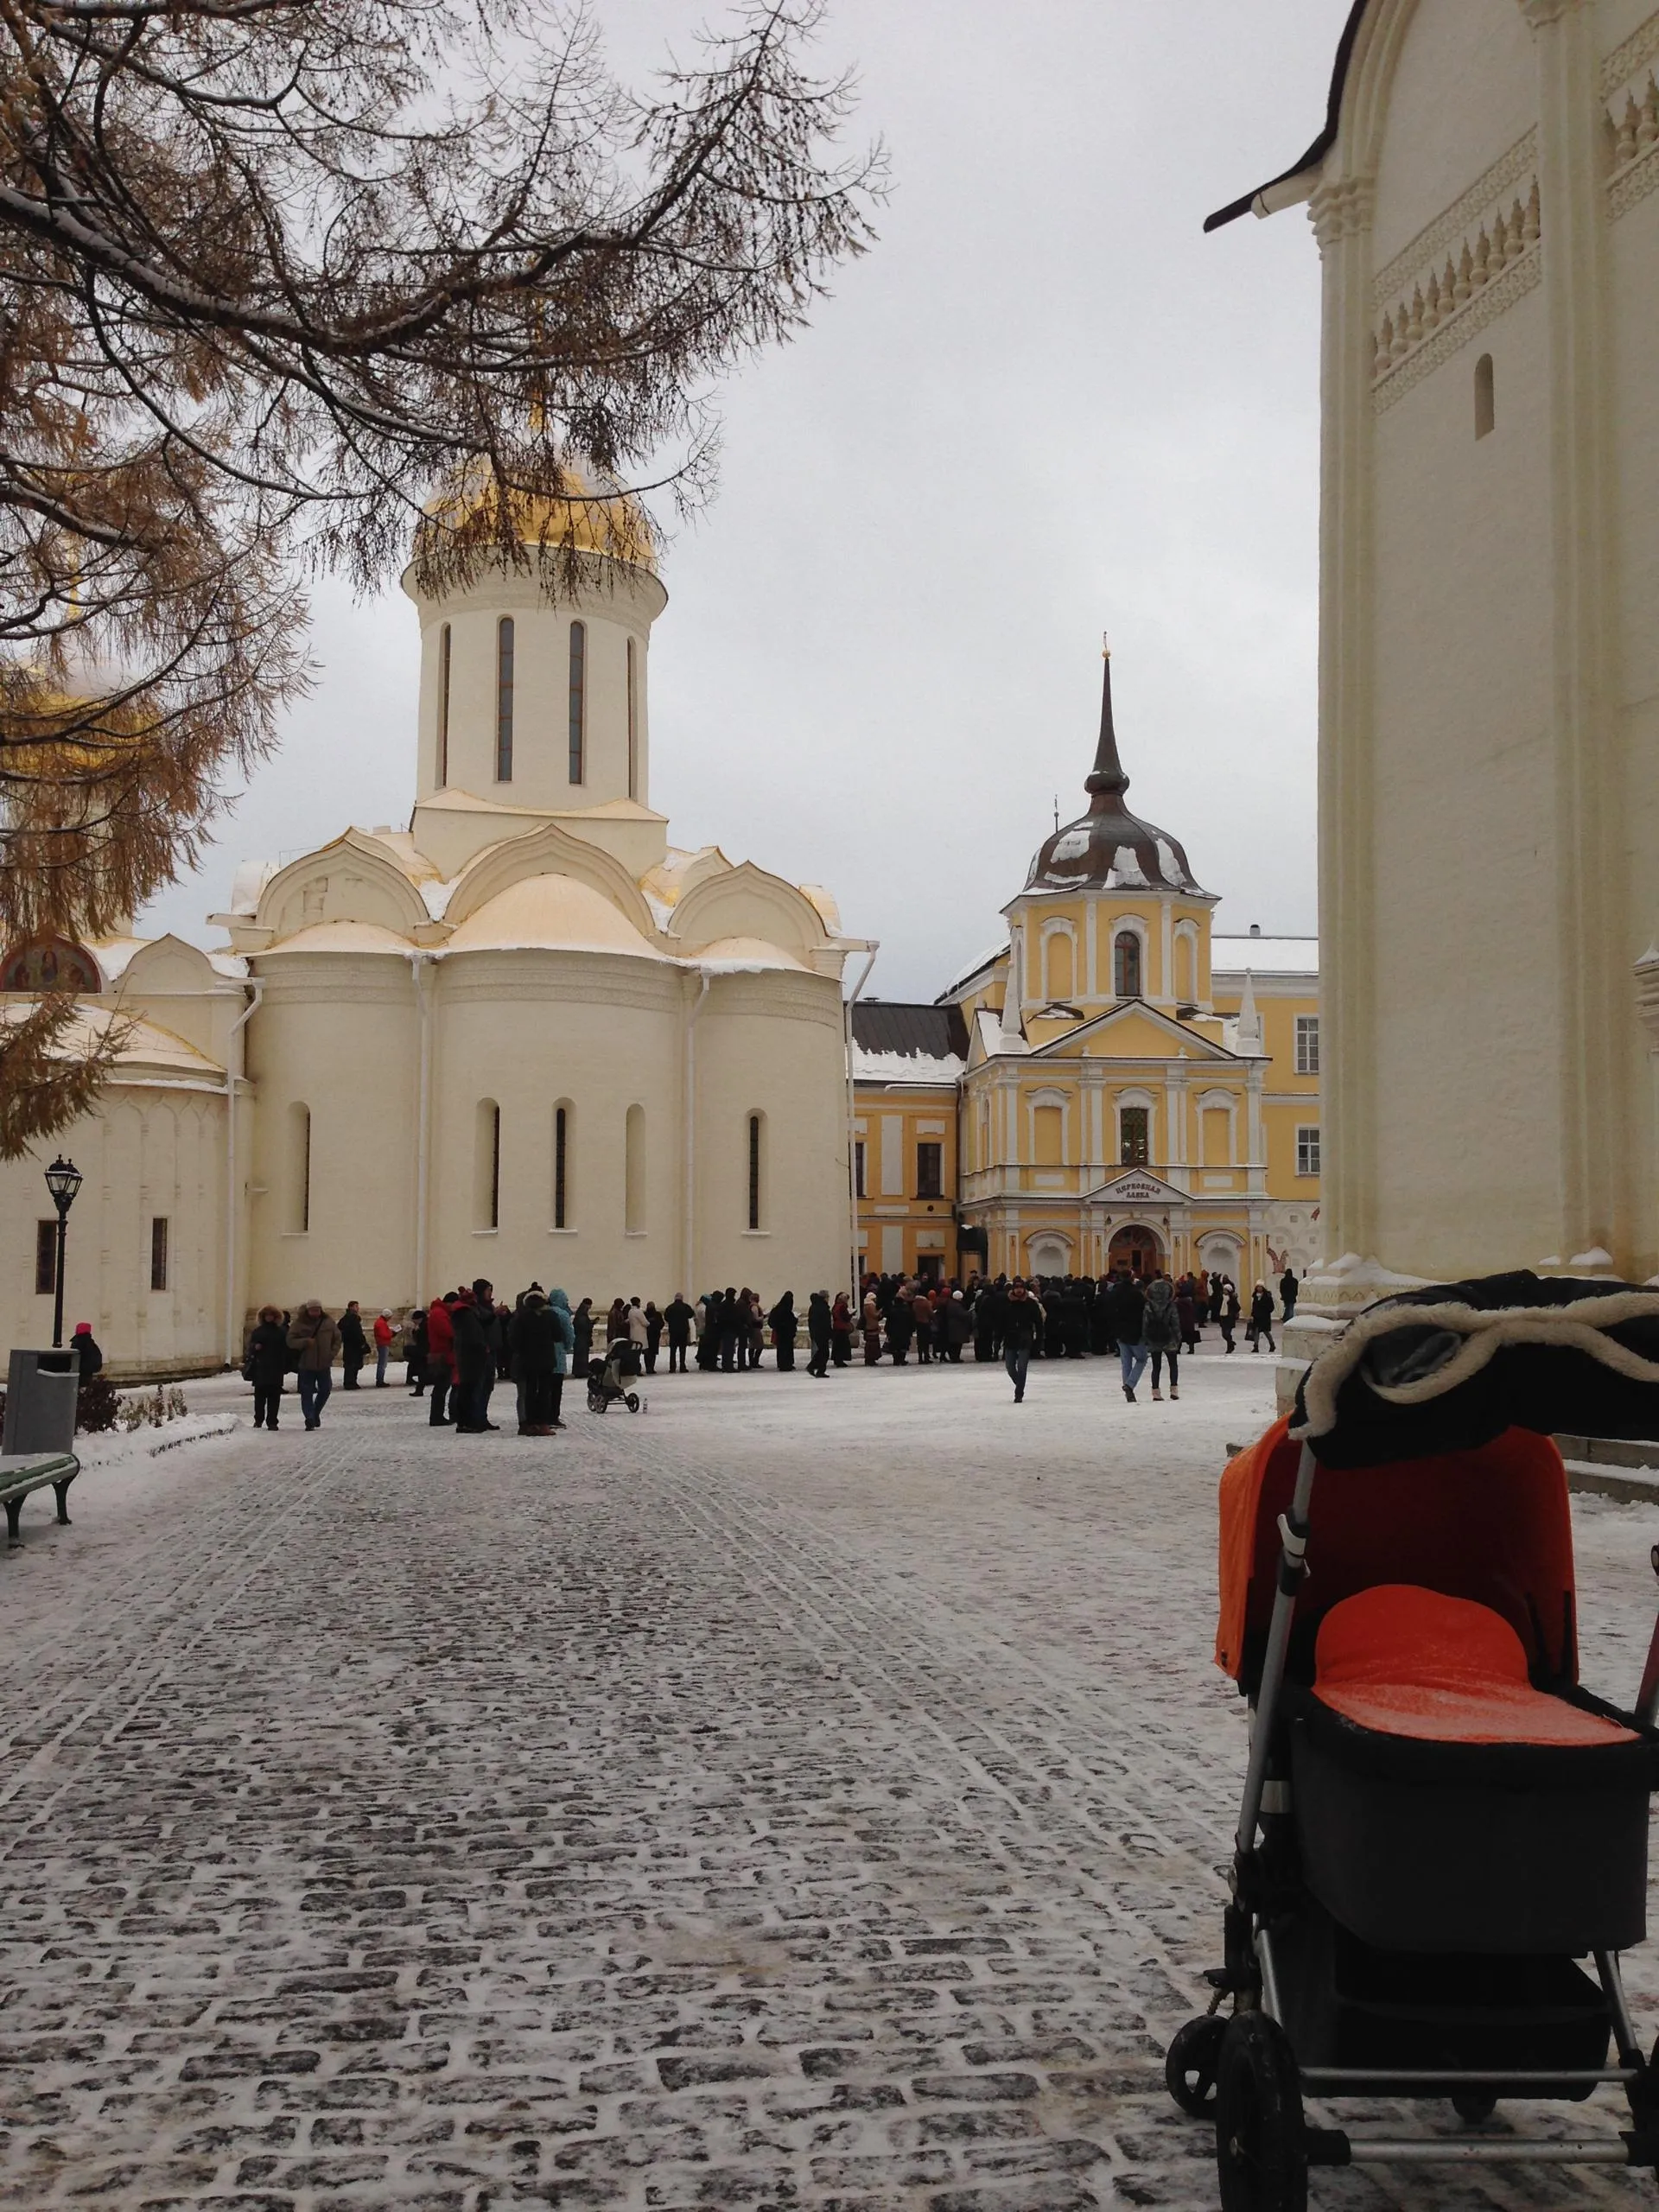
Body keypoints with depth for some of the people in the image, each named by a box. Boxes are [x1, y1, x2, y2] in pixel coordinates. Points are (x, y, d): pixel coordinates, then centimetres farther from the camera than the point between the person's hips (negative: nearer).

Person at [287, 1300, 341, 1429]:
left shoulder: (328, 1323, 2)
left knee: (325, 1390, 11)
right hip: (306, 1365, -3)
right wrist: (305, 1342, -21)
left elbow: (337, 1339, 11)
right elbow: (290, 1341, -6)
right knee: (307, 1393, -4)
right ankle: (310, 1418, 0)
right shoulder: (299, 1323, -5)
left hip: (324, 1364, 3)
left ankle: (315, 1413, 32)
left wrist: (332, 1353, -1)